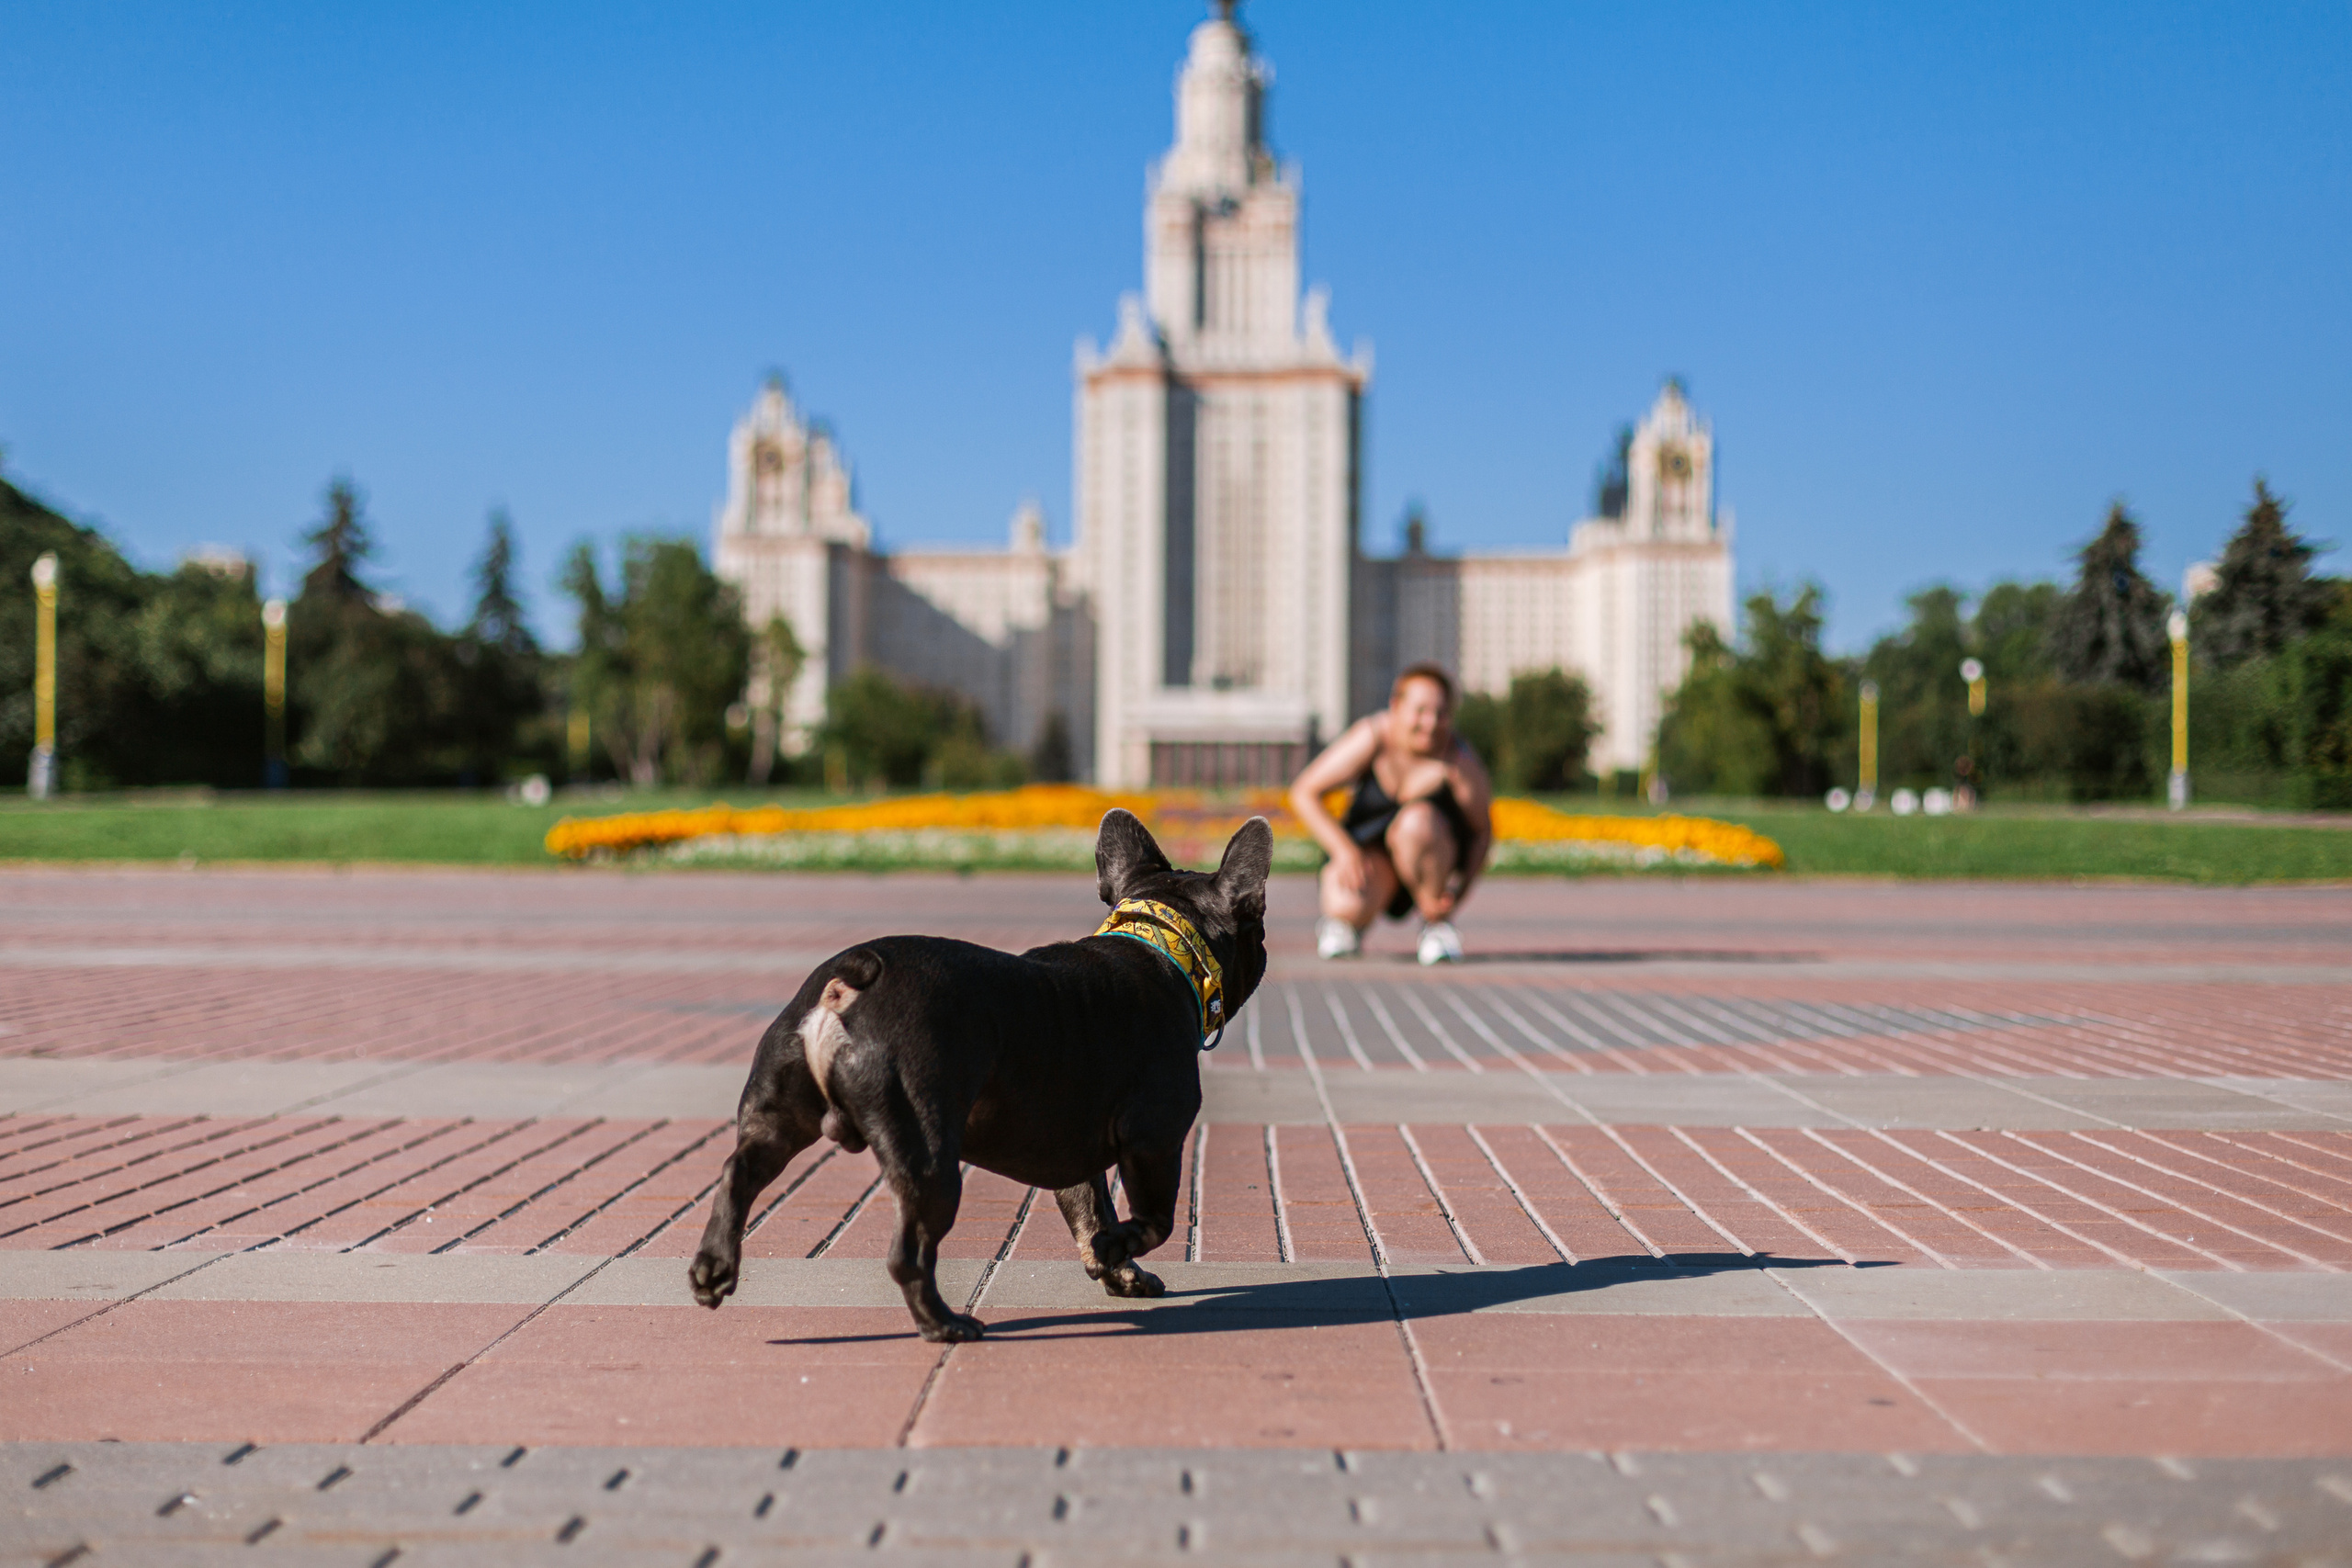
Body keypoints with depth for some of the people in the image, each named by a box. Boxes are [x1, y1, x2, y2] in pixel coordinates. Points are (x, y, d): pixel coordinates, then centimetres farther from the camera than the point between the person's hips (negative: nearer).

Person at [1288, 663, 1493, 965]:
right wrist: (1344, 850, -25)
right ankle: (1347, 919, 10)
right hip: (1366, 847, 0)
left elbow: (1482, 831, -7)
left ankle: (1437, 923, -11)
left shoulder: (1461, 762, -19)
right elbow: (1304, 792, -14)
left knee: (1417, 821, -35)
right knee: (1348, 905, -32)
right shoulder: (1371, 738, -20)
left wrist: (1460, 889, -22)